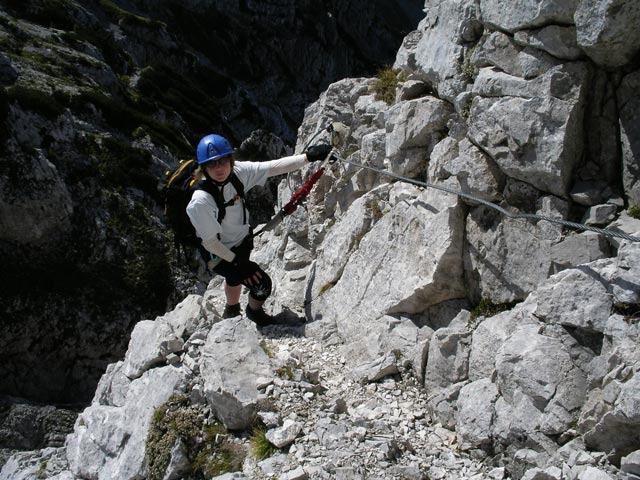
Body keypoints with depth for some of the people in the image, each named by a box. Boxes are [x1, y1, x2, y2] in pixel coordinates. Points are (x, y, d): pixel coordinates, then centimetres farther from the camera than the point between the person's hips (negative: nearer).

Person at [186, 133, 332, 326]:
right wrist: (237, 262, -22)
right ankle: (255, 312, 27)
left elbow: (274, 167, -20)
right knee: (262, 284, -8)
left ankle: (231, 311, 62)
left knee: (234, 278, 31)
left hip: (243, 241, 6)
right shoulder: (200, 202, -36)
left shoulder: (238, 171, -21)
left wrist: (308, 156, -27)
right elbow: (210, 242, -27)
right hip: (221, 254, -6)